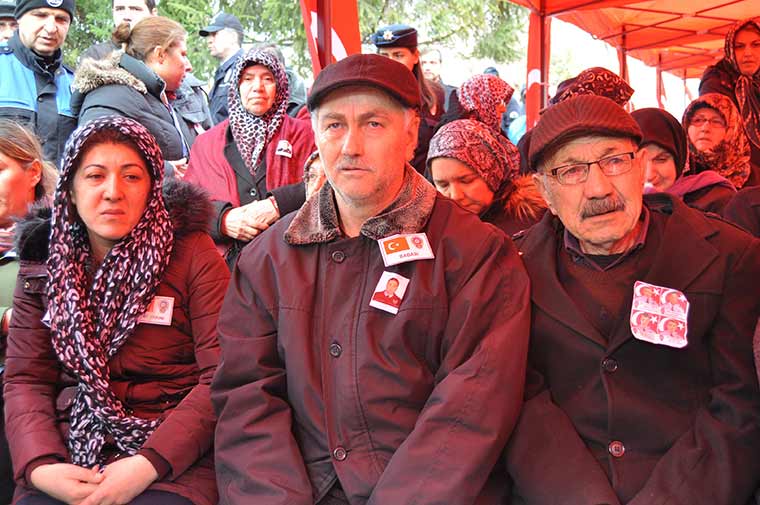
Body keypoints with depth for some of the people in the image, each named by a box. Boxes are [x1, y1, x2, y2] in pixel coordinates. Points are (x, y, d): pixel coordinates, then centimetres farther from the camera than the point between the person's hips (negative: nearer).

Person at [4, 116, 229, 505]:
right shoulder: (42, 267, 9)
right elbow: (25, 379, 6)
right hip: (69, 453, 3)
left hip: (171, 455, -2)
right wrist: (41, 466, -12)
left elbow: (223, 378, -8)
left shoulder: (193, 254, -2)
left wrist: (149, 464, -17)